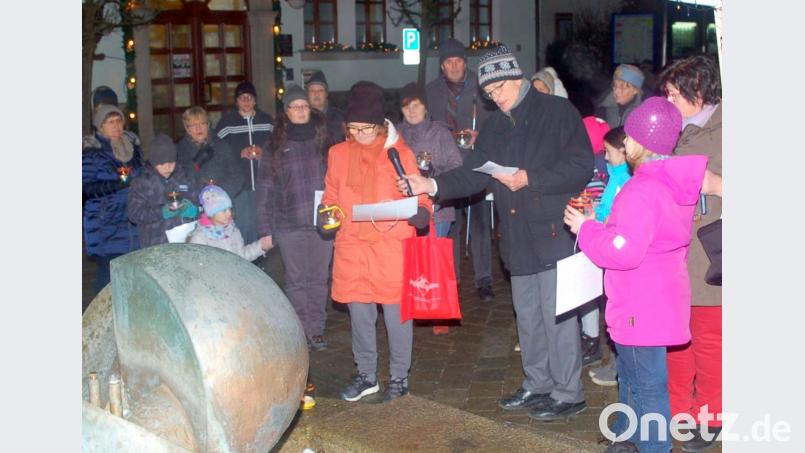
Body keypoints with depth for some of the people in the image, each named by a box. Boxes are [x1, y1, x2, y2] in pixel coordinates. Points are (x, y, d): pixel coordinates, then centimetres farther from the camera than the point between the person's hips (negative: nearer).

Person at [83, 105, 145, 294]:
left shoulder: (133, 147, 13)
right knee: (109, 273, -7)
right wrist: (116, 185, -21)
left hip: (134, 222, 5)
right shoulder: (91, 152, -5)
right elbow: (86, 187, -11)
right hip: (106, 226, -5)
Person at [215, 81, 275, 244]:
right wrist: (240, 153, -13)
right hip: (238, 181, -3)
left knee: (261, 222, 9)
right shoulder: (227, 121, 1)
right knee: (243, 223, -3)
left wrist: (264, 151, -5)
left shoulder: (267, 120, 9)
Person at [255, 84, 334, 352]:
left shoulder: (323, 140, 7)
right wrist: (265, 228, -3)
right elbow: (264, 189, 2)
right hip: (289, 224, -1)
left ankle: (317, 329, 15)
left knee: (319, 278, 6)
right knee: (296, 280, 4)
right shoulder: (276, 145, 3)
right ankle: (301, 330, 13)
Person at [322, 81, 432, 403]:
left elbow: (418, 198, 1)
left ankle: (399, 377, 20)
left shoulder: (400, 153, -3)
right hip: (351, 247, 3)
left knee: (396, 313, 3)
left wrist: (419, 213, -21)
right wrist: (327, 214, -3)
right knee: (359, 314, 12)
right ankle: (366, 375, 27)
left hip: (392, 246, -3)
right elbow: (331, 196, 17)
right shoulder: (338, 154, 6)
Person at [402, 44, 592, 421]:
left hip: (554, 233, -7)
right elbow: (473, 174, 8)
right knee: (527, 316, 17)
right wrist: (433, 185, -8)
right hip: (518, 236, 7)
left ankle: (568, 393, 11)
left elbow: (581, 167, -14)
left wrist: (530, 178, -21)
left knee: (557, 316, -3)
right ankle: (537, 384, 33)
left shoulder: (559, 112, -7)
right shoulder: (493, 126, 13)